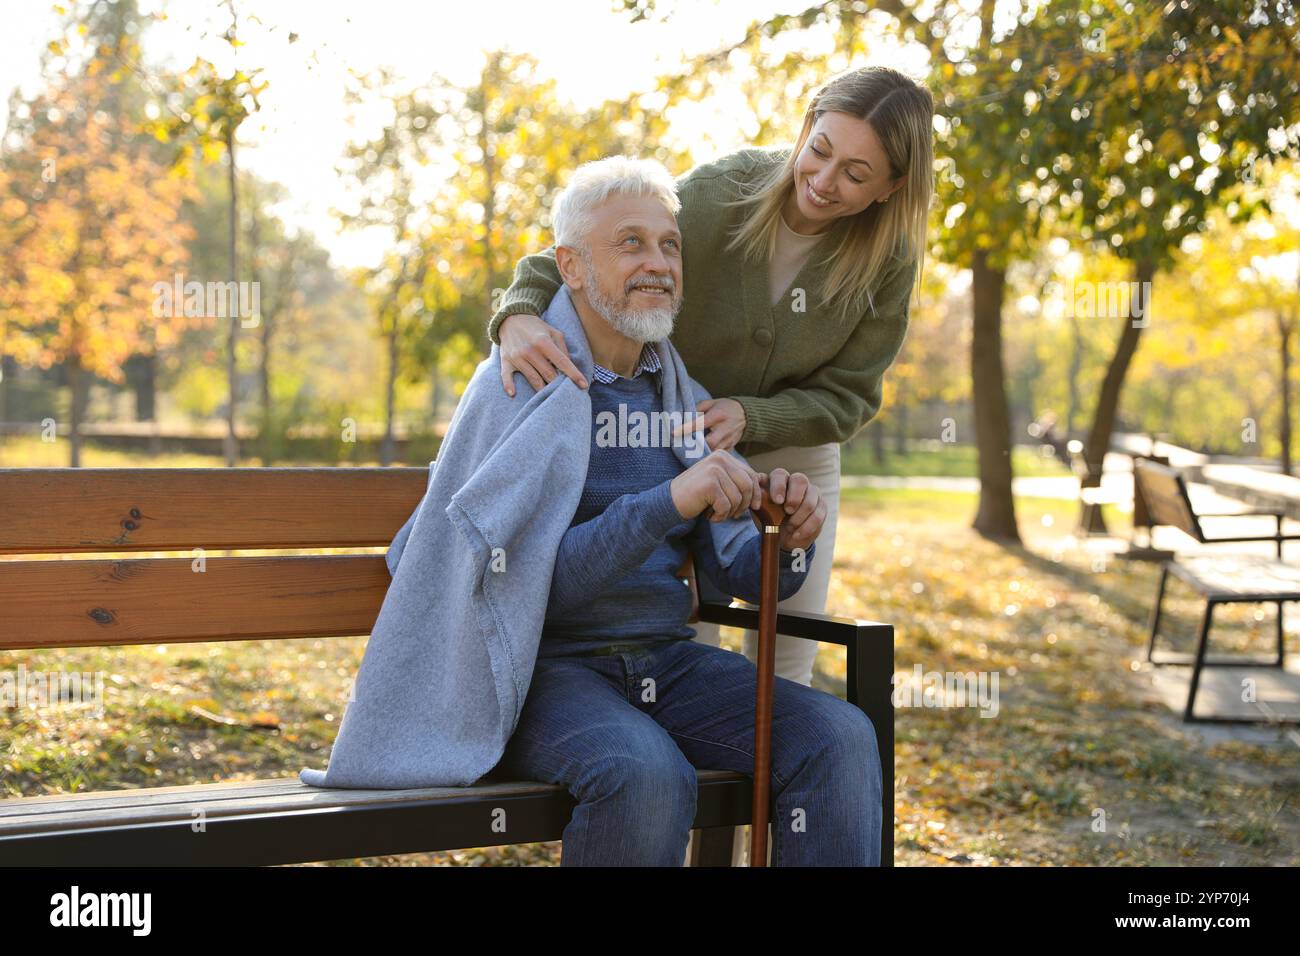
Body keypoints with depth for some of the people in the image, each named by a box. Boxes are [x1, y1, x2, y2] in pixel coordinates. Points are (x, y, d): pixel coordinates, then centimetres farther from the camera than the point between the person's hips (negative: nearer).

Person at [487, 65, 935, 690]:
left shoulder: (889, 262, -19)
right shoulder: (716, 194, -26)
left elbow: (845, 396, -13)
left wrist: (748, 417, -31)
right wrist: (520, 315, -46)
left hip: (793, 457, 2)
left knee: (787, 665, 10)